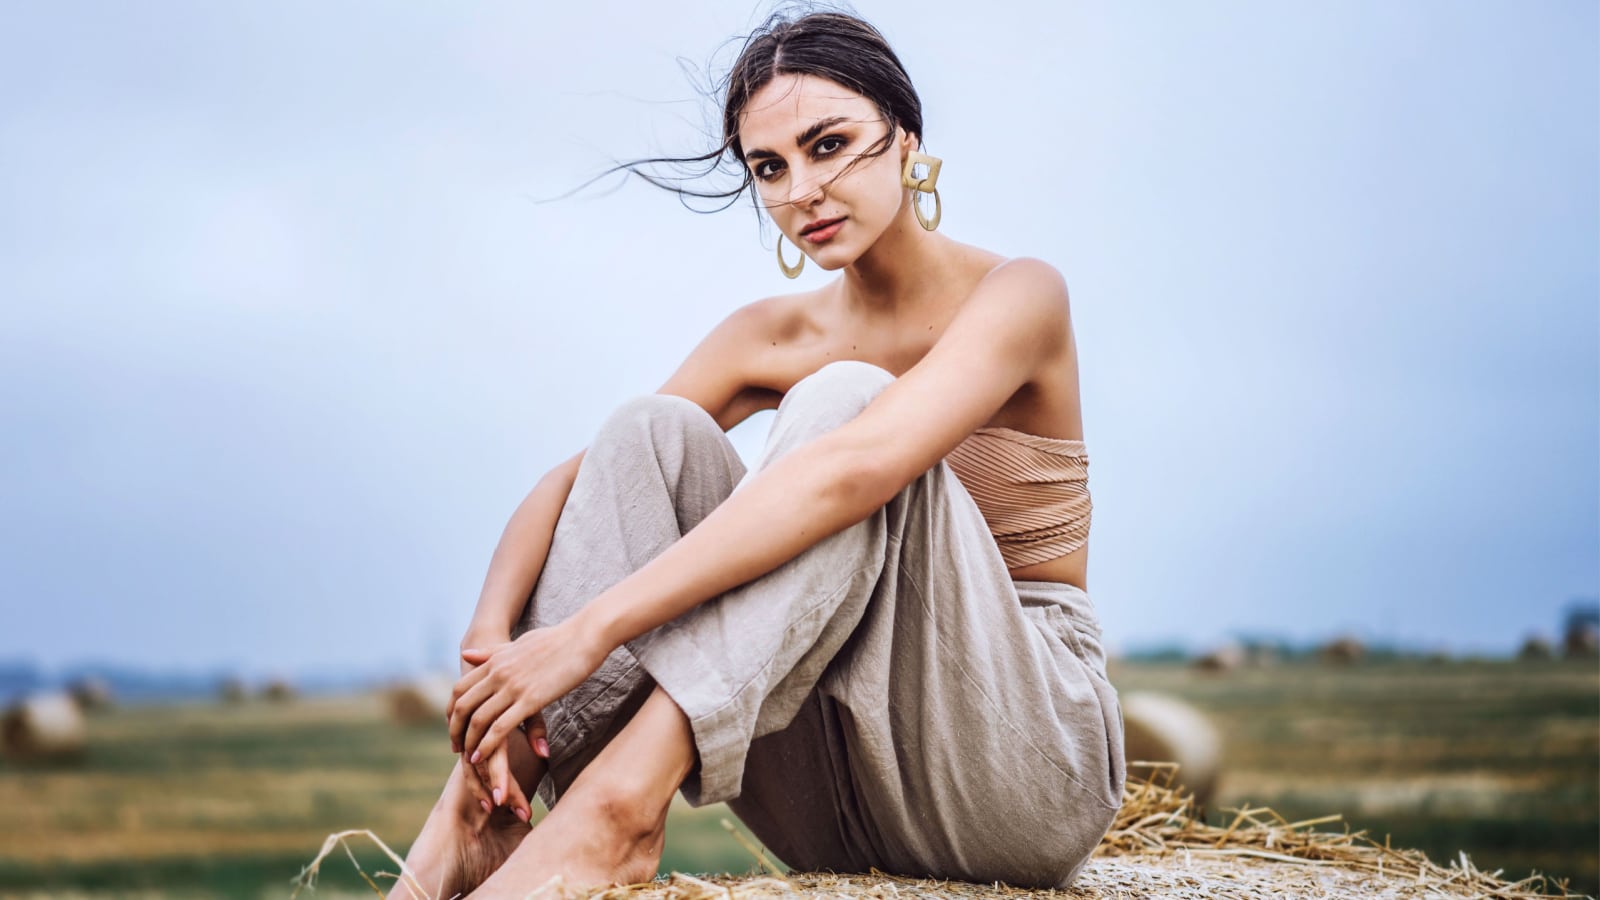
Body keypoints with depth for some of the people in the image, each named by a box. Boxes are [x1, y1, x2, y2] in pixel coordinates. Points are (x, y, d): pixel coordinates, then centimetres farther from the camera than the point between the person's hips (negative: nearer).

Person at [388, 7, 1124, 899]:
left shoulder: (1017, 295, -11)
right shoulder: (773, 337, 8)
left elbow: (853, 469, -30)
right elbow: (571, 481, -2)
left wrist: (591, 631, -36)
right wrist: (490, 636, -24)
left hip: (1028, 765, -5)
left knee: (843, 399, -26)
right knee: (658, 430, -12)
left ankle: (623, 796, -39)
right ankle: (484, 807, -26)